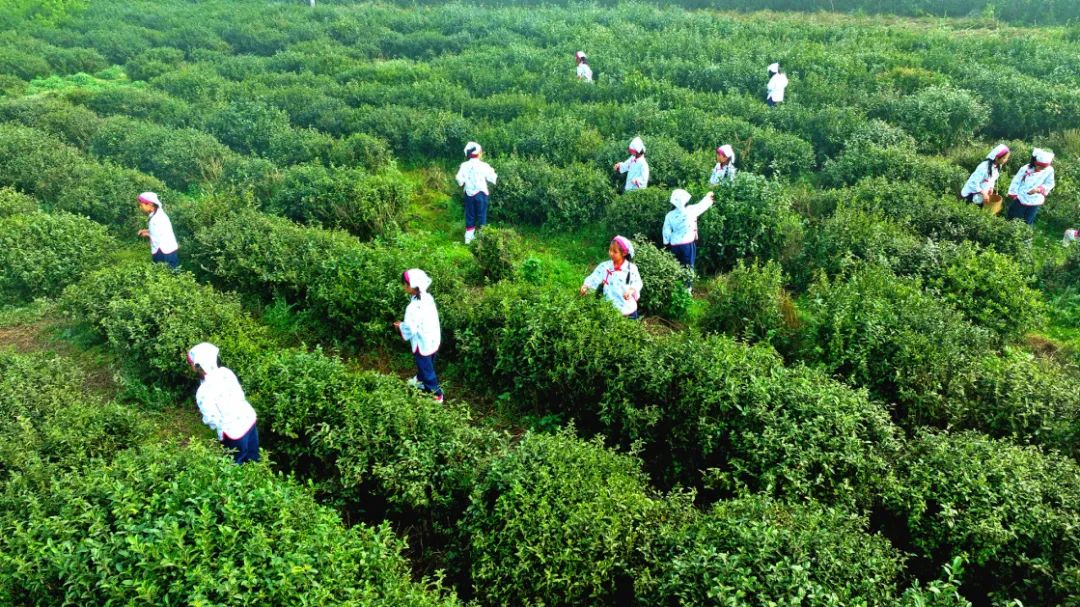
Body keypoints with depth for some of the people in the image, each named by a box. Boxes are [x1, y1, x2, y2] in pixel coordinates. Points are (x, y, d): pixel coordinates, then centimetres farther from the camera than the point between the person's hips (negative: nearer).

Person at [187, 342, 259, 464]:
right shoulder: (225, 371, -8)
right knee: (253, 459, 27)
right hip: (249, 418, 7)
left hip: (234, 432, -6)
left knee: (237, 465, 21)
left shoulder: (204, 392, -28)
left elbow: (212, 420, -20)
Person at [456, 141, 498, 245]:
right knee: (481, 215, 7)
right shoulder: (484, 166, -12)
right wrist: (493, 172, 14)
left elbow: (460, 179, -7)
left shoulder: (464, 165, -6)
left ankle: (469, 238, 15)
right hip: (481, 193, -3)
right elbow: (492, 179, -5)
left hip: (469, 193, 3)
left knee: (469, 216, 12)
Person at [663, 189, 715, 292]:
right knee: (688, 267, 7)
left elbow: (666, 231, 0)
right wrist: (708, 197, 26)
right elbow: (702, 205, 8)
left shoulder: (670, 215, -5)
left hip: (675, 245, 2)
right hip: (688, 244, -2)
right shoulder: (690, 210, -11)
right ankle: (687, 288, 8)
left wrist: (667, 243, 14)